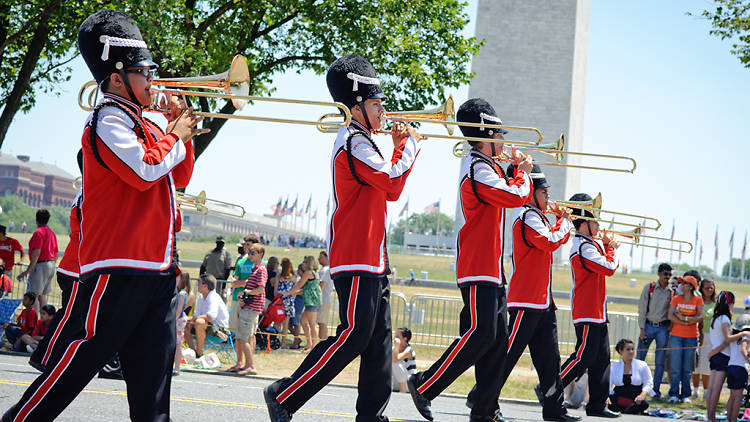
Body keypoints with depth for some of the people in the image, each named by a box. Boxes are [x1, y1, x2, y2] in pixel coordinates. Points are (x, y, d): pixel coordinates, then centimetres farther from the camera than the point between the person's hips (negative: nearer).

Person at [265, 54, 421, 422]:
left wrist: (399, 148, 16)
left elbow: (388, 189, 25)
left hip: (372, 260, 11)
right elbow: (393, 182, -19)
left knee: (379, 340, 9)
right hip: (356, 259, -11)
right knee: (353, 336, -13)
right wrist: (411, 144, -3)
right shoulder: (354, 143, -12)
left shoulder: (360, 141, 21)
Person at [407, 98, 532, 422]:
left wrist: (517, 171, 15)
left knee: (498, 340, 7)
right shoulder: (478, 168, -12)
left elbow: (515, 197, 29)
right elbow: (515, 197, -20)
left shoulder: (486, 166, 21)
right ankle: (424, 386, -10)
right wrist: (523, 173, -1)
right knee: (481, 334, -16)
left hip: (491, 270, 10)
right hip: (478, 269, -10)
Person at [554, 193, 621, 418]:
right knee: (584, 357, -10)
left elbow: (608, 266, 26)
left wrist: (607, 245, 11)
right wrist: (611, 247, -3)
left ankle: (597, 404, 11)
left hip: (597, 313, 10)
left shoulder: (592, 244, 17)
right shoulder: (584, 247, -16)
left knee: (601, 359, 9)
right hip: (587, 314, -10)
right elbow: (610, 268, -20)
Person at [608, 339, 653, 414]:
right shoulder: (613, 367, 10)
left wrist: (643, 394, -15)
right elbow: (608, 383, 4)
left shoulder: (642, 365, 9)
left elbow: (648, 383, 6)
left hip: (635, 399, 0)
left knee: (644, 403, -36)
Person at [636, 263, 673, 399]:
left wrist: (670, 326, -4)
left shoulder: (672, 291, 5)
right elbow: (642, 309, 0)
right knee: (639, 359, -3)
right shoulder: (649, 288, 2)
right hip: (648, 325, -1)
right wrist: (642, 329, -5)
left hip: (663, 328, 1)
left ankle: (656, 390, 8)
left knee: (660, 362, 1)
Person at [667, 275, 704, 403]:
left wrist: (684, 318, -16)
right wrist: (685, 323, -12)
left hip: (691, 337, -1)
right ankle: (674, 394, 1)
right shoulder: (676, 298, 6)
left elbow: (700, 317, -8)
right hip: (676, 336, 1)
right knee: (675, 367, -4)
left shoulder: (698, 300, 3)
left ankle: (685, 395, 9)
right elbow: (670, 315, -3)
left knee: (687, 368, 2)